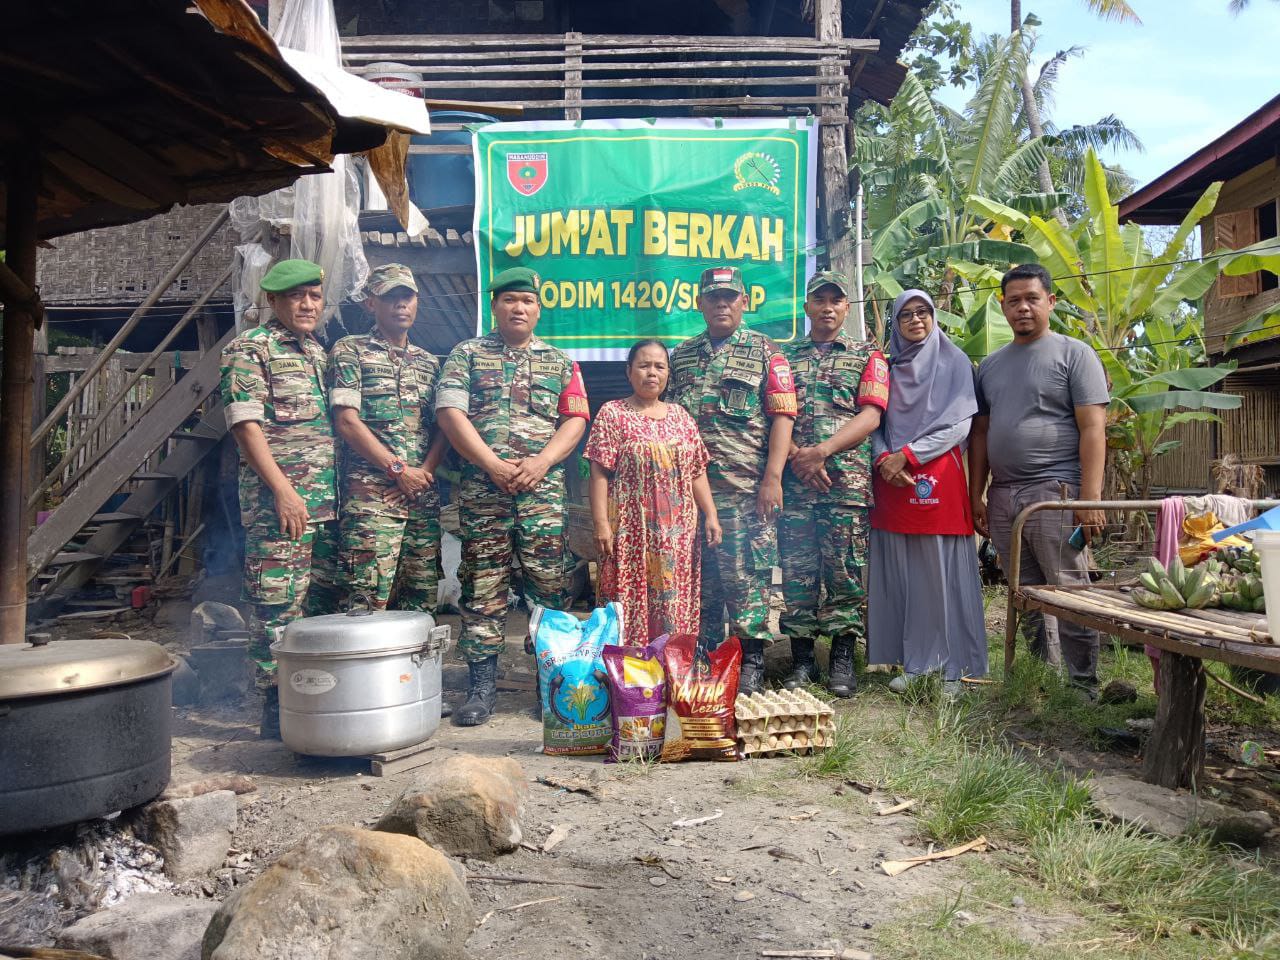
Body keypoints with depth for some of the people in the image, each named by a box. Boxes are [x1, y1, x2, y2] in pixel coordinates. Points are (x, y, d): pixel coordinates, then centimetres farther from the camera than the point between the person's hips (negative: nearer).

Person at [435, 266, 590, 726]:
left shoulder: (561, 362, 16)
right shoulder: (467, 354, 11)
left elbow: (575, 420, 7)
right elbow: (450, 413, -1)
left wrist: (540, 463, -10)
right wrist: (495, 466, -10)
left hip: (543, 488, 1)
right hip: (481, 486, 0)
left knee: (549, 584, -2)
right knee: (483, 586, 1)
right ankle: (482, 687, 8)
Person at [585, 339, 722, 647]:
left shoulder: (680, 416, 13)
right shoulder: (612, 414, 0)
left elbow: (697, 472, 14)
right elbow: (600, 473, -6)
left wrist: (711, 515, 7)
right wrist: (601, 523, -13)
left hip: (678, 531, 4)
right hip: (630, 529, -4)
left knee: (676, 603, 6)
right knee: (630, 603, -2)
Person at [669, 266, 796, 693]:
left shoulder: (765, 352, 3)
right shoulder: (681, 355, 15)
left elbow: (782, 417, -4)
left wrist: (773, 478, -14)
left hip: (747, 486, -4)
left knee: (747, 573, -3)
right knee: (700, 576, 9)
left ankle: (751, 662, 7)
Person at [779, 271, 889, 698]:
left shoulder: (867, 356, 11)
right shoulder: (785, 355, 16)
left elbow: (870, 417, -1)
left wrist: (823, 450, -13)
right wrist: (797, 456, -10)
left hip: (848, 481, -1)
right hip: (793, 480, 2)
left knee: (845, 569, 0)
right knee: (796, 570, 3)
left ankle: (842, 658, 10)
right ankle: (801, 658, 12)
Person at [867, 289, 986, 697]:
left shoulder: (954, 362, 6)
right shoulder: (887, 367, 15)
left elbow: (960, 423, -4)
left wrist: (906, 455, -11)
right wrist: (883, 458, -10)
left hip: (940, 481, -3)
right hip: (892, 481, 3)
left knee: (944, 575, -3)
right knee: (900, 576, 3)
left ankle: (952, 668, 3)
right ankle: (911, 663, 10)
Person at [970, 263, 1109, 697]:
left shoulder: (1074, 354, 1)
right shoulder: (990, 365, 17)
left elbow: (1093, 429, -7)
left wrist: (1090, 498, -14)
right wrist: (976, 496, 11)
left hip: (1055, 493, -5)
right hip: (1003, 497, 5)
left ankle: (1083, 690, 5)